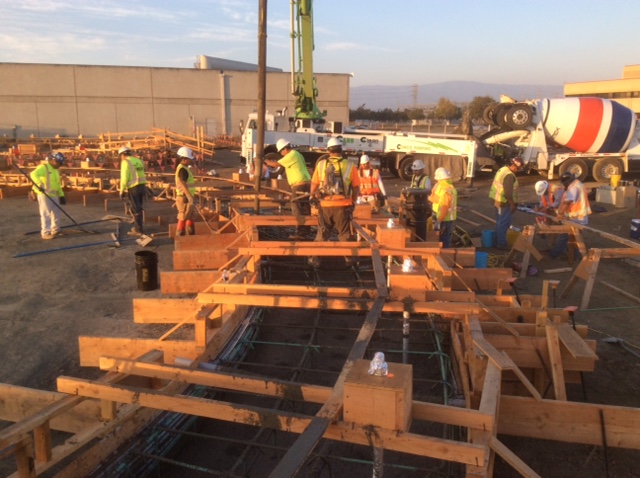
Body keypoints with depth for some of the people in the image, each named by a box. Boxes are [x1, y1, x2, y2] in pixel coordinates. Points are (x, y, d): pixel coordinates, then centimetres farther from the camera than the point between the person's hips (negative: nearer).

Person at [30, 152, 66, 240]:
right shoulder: (43, 167, -11)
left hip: (54, 195, 9)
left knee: (56, 212, 16)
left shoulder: (55, 170, 18)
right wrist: (39, 184, -42)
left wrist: (61, 195, 21)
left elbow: (58, 184, 24)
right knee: (46, 214, -7)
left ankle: (55, 230, 30)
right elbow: (34, 174, -28)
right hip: (44, 194, -9)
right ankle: (45, 233, -1)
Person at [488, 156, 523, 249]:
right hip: (504, 202, -10)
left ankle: (498, 241, 24)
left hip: (497, 200, 10)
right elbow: (508, 192, -25)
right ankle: (501, 244, 4)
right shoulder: (509, 175, -21)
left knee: (500, 222, 17)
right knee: (504, 223, -2)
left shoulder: (502, 169, 10)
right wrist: (512, 204, -18)